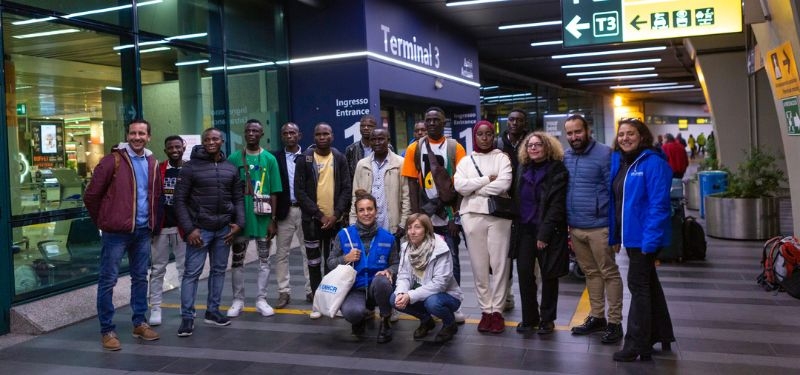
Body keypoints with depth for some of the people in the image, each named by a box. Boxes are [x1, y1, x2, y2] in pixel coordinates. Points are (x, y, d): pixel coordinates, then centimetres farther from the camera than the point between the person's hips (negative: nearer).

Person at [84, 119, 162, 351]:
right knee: (108, 280, 0)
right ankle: (107, 330, 9)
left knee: (140, 278, 14)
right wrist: (103, 221, 3)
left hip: (143, 231, 6)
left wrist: (151, 222, 13)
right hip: (116, 231, -6)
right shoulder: (112, 161, -8)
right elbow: (91, 195, -5)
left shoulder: (152, 163, 9)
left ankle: (139, 323, 26)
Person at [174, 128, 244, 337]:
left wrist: (239, 223, -2)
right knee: (192, 273, -3)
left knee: (219, 270, 11)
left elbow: (238, 198, 11)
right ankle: (187, 317, 4)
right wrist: (189, 229, -13)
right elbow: (180, 200, -6)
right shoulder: (191, 167, -4)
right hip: (200, 229, -4)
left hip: (224, 229, 4)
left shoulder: (231, 169, 9)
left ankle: (212, 311, 23)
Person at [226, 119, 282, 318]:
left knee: (264, 260, 7)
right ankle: (238, 300, 19)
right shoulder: (234, 158, 1)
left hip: (263, 217, 0)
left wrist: (273, 219, -4)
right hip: (240, 217, 0)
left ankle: (261, 300, 18)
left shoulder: (270, 159, 0)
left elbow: (274, 192, 0)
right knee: (237, 260, 7)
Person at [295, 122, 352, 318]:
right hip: (312, 219, -1)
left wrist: (336, 214, -11)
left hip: (335, 219, 1)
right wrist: (319, 215, -13)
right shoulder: (304, 159, -2)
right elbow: (299, 191, -7)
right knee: (314, 262, 6)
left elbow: (346, 188, 0)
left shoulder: (340, 158, 4)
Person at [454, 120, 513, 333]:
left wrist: (475, 189, -5)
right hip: (472, 216, 2)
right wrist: (487, 179, -8)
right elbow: (459, 186, -4)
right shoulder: (466, 161, 12)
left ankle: (497, 310, 8)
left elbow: (504, 184, -12)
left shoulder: (501, 158, 5)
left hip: (498, 215, -2)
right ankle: (485, 310, 14)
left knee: (499, 264, -1)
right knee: (479, 265, 5)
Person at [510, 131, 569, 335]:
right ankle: (529, 318, 14)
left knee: (548, 276, 5)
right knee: (524, 274, 1)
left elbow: (557, 204, -13)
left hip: (548, 231, -4)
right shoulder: (522, 169, 11)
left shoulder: (557, 170, -7)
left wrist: (545, 232, -18)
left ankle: (547, 319, 17)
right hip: (525, 229, 4)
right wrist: (516, 226, 5)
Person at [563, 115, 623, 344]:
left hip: (599, 227, -6)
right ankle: (596, 317, 27)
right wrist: (565, 223, 11)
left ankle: (614, 322, 12)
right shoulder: (566, 157, 10)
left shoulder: (604, 154, -8)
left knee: (609, 273, 3)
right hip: (575, 228, 6)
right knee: (591, 273, 16)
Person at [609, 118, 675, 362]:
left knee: (638, 285, -3)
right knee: (648, 283, 18)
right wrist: (614, 234, 9)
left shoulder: (652, 163, -15)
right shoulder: (619, 161, 9)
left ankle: (637, 345, 7)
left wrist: (650, 239, -24)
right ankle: (660, 335, 33)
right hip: (631, 235, 8)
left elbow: (659, 204, -21)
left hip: (644, 236, -8)